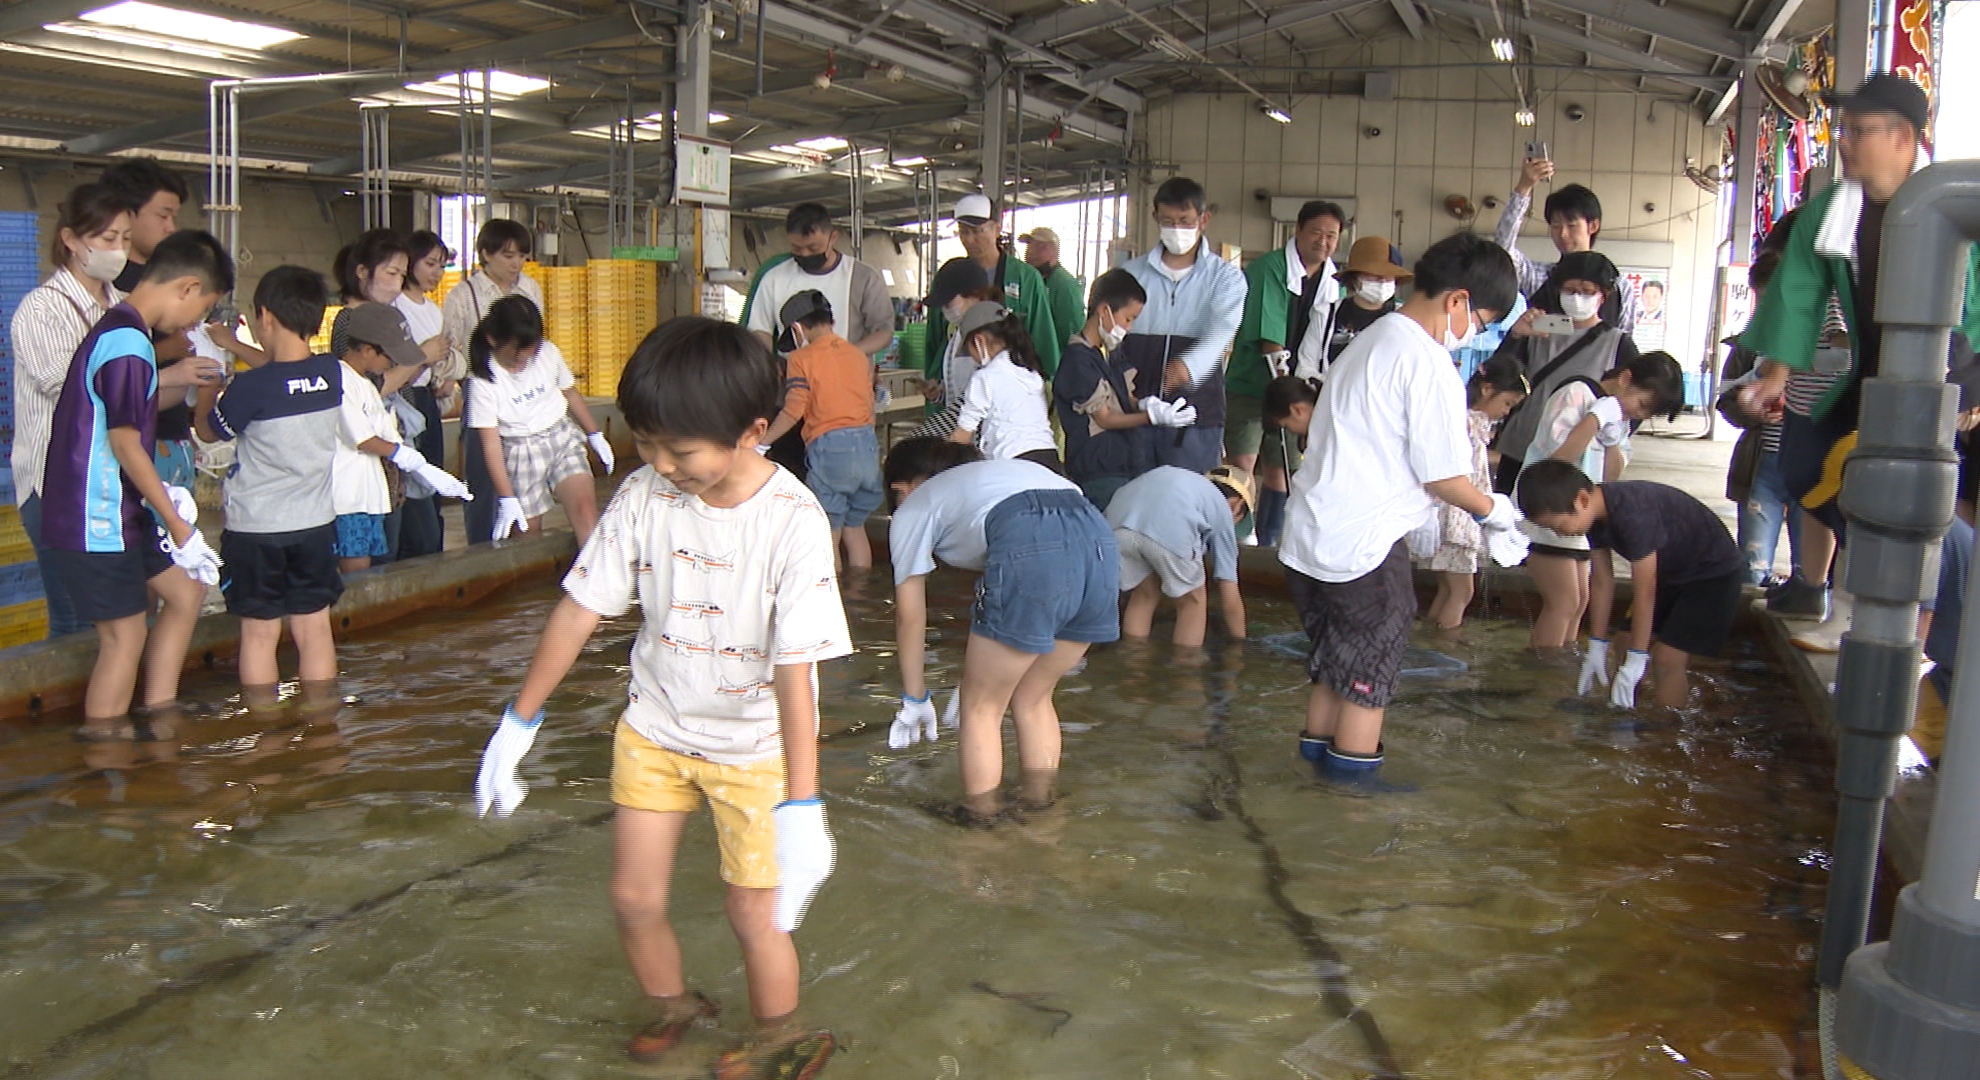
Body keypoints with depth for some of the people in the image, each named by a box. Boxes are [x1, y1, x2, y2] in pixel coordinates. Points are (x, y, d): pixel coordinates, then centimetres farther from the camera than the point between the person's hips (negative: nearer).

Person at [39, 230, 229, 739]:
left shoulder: (118, 330, 12)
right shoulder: (128, 343, -20)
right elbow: (125, 443, -21)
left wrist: (160, 496, 11)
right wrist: (177, 523, -15)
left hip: (117, 513, 10)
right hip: (96, 523, -10)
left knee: (185, 589, 16)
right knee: (125, 637, -2)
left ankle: (158, 715, 23)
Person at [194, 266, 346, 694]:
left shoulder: (252, 386, -20)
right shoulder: (332, 373, -5)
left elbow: (209, 430, -2)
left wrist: (208, 384, 12)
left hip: (256, 527, -4)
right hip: (316, 522, 4)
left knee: (260, 633, 7)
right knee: (314, 630, 10)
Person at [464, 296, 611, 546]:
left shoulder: (547, 352, -4)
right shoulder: (482, 380, -13)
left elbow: (570, 393, 13)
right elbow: (491, 443, -13)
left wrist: (596, 436, 17)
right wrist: (507, 499, -16)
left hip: (563, 439, 2)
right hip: (520, 452, -2)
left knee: (585, 506, -21)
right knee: (527, 533, 0)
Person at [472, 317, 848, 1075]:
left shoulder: (792, 521, -25)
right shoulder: (643, 496, -13)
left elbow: (796, 668, -27)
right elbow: (579, 609, -4)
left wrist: (800, 806, -30)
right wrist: (519, 721, 2)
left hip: (756, 746, -4)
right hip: (655, 728, 4)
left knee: (755, 915, 5)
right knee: (635, 898, 11)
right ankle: (671, 1006, 40)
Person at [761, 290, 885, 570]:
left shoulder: (802, 358, -3)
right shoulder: (858, 354, 14)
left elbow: (793, 413, -10)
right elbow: (869, 404, 16)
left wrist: (760, 442, -2)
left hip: (829, 446, -6)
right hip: (867, 446, 6)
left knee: (829, 535, 4)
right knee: (855, 528, 17)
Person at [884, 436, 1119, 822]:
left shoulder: (913, 508, 24)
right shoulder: (988, 473, 41)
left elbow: (910, 616, 24)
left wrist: (914, 700, 35)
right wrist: (982, 673, 47)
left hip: (1032, 551, -6)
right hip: (1099, 539, 7)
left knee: (981, 708, 13)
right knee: (1033, 699, 24)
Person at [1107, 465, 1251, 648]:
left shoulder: (1175, 478, 44)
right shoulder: (1222, 509, 30)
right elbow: (1230, 600, 31)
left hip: (1118, 522, 5)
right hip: (1170, 530, -4)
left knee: (1144, 595, 30)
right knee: (1192, 600, 23)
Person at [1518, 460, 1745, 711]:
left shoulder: (1632, 514, -36)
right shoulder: (1595, 512, -10)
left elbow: (1645, 592, -31)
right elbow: (1602, 582, -3)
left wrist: (1634, 663, -25)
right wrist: (1597, 647, -1)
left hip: (1714, 575, -9)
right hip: (1672, 574, 9)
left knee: (1666, 662, -14)